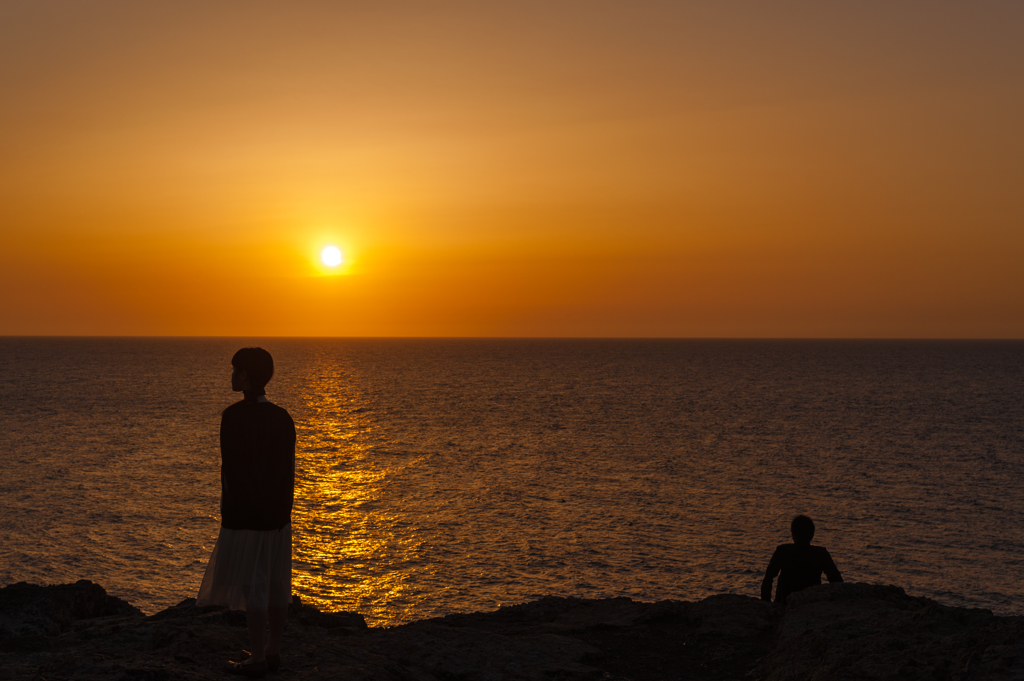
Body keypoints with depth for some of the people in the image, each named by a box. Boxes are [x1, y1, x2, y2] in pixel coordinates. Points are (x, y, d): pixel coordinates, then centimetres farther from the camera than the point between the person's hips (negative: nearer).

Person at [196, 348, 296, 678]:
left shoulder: (234, 416, -15)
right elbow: (288, 473, 8)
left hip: (245, 517, -7)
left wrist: (228, 514, -9)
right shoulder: (283, 418, 5)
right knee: (276, 584, 12)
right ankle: (273, 651, 21)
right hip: (278, 516, 7)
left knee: (252, 586, -2)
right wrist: (283, 514, 16)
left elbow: (232, 471, -16)